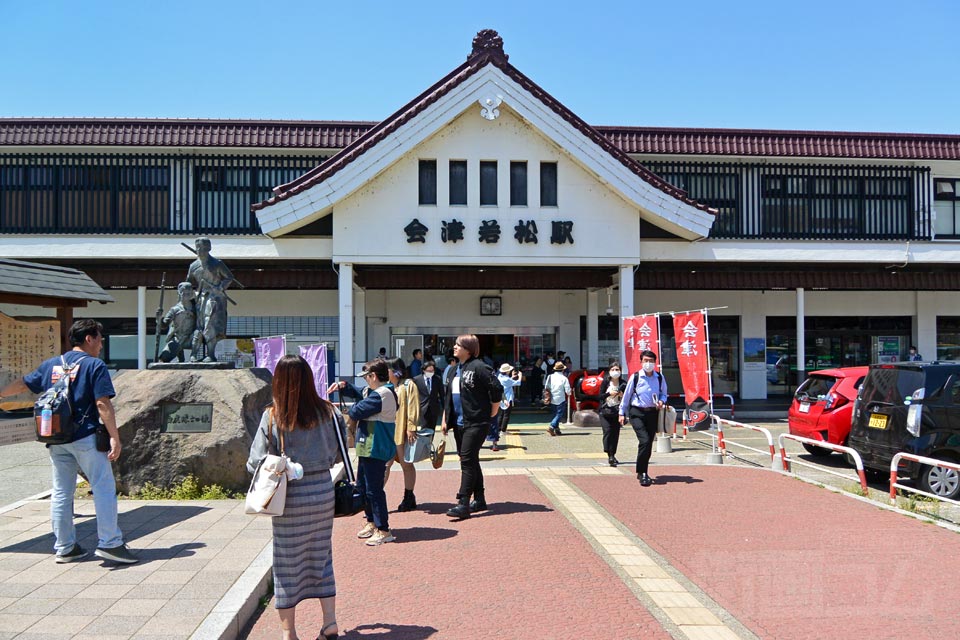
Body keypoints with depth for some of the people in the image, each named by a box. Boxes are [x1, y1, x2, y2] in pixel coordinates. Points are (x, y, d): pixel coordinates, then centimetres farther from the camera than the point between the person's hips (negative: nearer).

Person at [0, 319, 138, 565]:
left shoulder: (50, 365, 12)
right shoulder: (94, 365, -7)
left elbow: (22, 384, 24)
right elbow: (103, 405, -14)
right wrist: (115, 438, -14)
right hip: (86, 437, -7)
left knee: (61, 493, 13)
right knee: (104, 488, -3)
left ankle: (65, 547, 20)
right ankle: (109, 543, -7)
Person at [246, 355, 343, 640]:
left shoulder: (272, 417, -13)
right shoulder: (328, 412, -5)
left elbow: (256, 463, -10)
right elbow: (337, 455, 6)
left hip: (290, 499, -2)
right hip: (323, 493, 3)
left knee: (287, 565, 11)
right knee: (322, 559, 17)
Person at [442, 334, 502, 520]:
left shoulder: (478, 367, -13)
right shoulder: (455, 370, 14)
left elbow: (497, 389, -16)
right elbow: (448, 397, 21)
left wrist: (492, 413, -8)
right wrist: (445, 420, 18)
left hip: (475, 423, -9)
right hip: (458, 423, 9)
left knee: (468, 461, -10)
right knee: (470, 462, 14)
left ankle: (463, 504, -8)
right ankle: (479, 500, 24)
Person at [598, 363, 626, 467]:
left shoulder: (623, 383, 4)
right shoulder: (605, 382, 0)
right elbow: (600, 396, -2)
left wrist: (622, 395, -9)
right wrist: (609, 393, -17)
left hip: (617, 411, 2)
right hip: (605, 411, -2)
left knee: (615, 433, 4)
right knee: (607, 431, -14)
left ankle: (612, 455, 18)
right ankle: (610, 455, -18)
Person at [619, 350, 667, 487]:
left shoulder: (659, 378, 3)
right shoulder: (635, 377, -5)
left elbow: (664, 393, 17)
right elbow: (626, 395, 4)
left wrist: (661, 401, -6)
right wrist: (622, 413, 8)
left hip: (652, 413, 4)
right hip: (637, 413, -4)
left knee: (649, 443, 8)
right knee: (644, 441, -18)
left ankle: (642, 473, 24)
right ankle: (642, 473, -7)